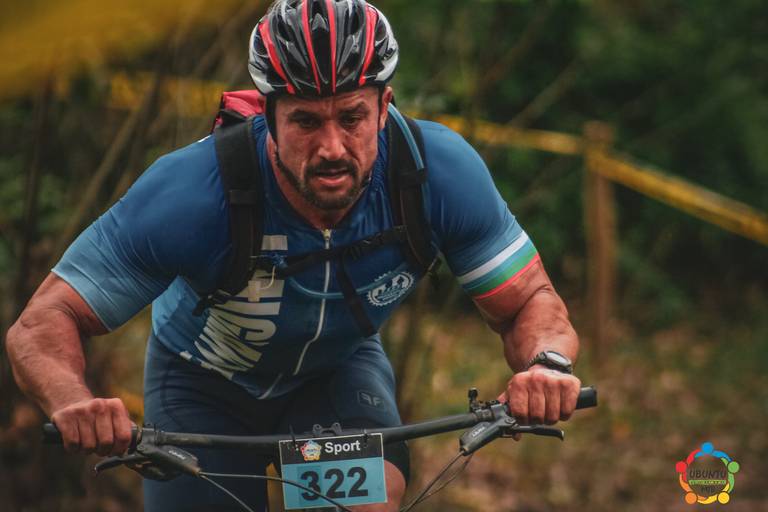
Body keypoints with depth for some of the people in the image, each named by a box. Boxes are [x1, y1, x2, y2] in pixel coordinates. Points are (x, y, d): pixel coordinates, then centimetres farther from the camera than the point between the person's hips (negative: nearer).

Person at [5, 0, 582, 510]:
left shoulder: (438, 169, -30)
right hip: (206, 384, 0)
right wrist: (74, 404, -54)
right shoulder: (192, 191, -37)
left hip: (341, 368, 1)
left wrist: (547, 364, -43)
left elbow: (531, 301, -19)